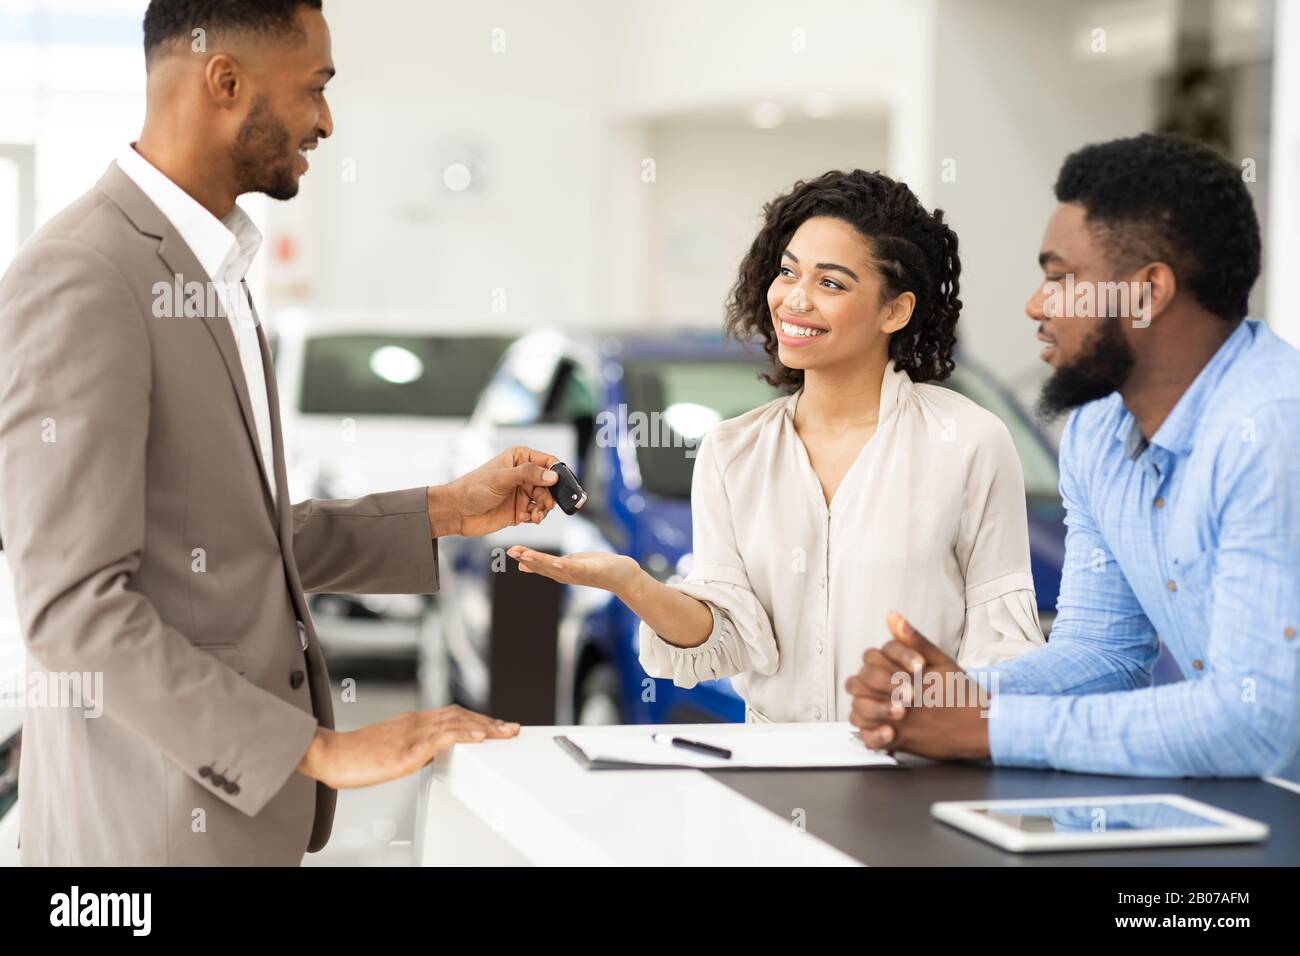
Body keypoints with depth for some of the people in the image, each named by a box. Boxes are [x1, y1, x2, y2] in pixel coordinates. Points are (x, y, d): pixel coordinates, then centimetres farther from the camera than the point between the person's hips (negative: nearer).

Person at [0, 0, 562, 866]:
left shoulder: (211, 268, 12)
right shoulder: (76, 282, -18)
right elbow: (75, 610, -23)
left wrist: (448, 513, 13)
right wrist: (322, 752, -22)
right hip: (157, 823, -9)